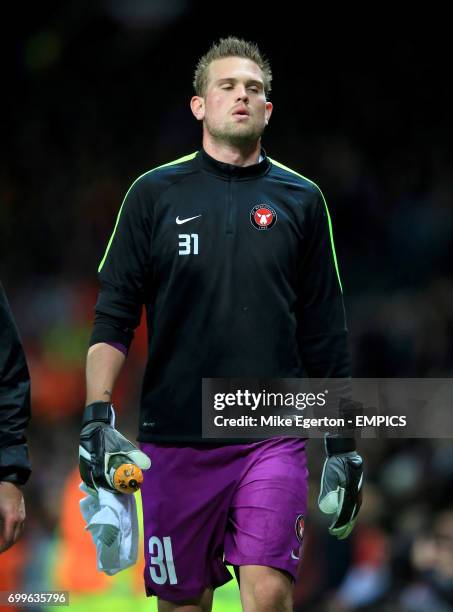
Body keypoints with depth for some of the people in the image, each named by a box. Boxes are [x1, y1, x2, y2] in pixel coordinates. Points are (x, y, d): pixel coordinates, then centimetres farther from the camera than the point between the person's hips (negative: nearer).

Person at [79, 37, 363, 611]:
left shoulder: (302, 201, 9)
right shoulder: (154, 193, 6)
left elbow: (325, 336, 12)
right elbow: (114, 315, 4)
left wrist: (343, 446, 10)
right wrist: (96, 415, -8)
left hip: (272, 437, 0)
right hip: (175, 436, 0)